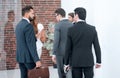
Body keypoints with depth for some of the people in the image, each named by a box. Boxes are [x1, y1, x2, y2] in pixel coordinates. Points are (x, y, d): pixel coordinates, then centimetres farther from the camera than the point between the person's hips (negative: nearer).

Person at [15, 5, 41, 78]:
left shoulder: (19, 25, 13)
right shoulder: (28, 25, -15)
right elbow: (31, 45, -21)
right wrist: (37, 60, -21)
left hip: (20, 56, 9)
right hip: (28, 57, -9)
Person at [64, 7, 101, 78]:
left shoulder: (71, 30, -7)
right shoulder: (92, 29, -3)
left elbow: (68, 48, -4)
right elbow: (97, 46, -1)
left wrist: (66, 63, 4)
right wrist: (99, 61, 8)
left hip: (75, 61, -1)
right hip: (89, 61, 1)